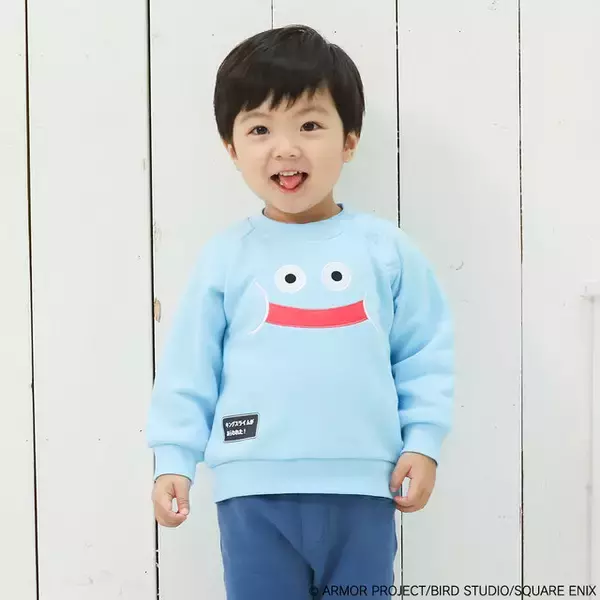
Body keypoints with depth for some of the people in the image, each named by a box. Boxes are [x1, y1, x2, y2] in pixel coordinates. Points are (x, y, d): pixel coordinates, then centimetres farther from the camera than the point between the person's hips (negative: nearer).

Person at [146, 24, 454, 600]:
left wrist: (422, 443, -1)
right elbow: (189, 368, 3)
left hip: (361, 488, 1)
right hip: (255, 492, -1)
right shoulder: (225, 257, -1)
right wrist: (173, 459, 0)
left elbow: (426, 354, 5)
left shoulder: (385, 249, 0)